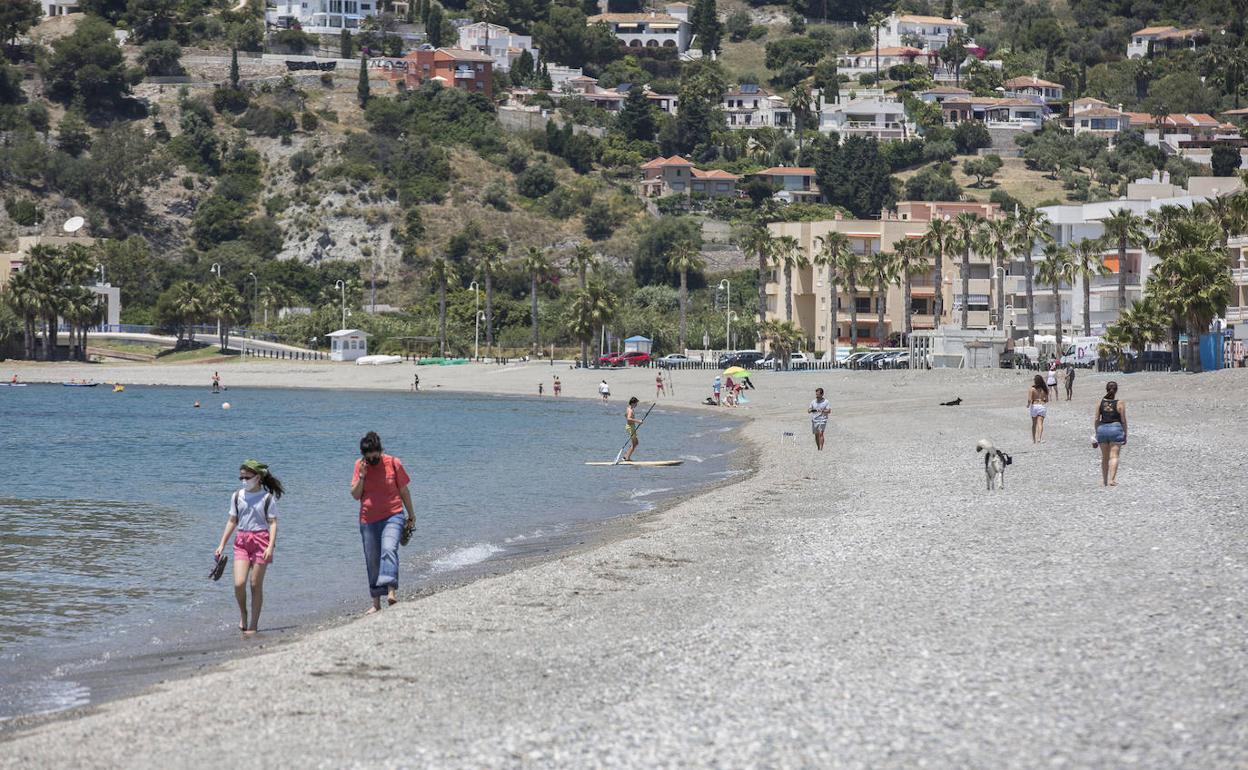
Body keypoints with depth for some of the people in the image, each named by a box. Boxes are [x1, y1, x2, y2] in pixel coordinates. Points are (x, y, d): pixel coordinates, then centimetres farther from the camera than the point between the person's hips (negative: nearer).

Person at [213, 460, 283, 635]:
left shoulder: (267, 498, -3)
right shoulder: (237, 496, 9)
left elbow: (273, 523, -5)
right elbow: (232, 521, 14)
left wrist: (271, 546, -17)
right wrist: (222, 545, 11)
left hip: (260, 540, -3)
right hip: (241, 541, 3)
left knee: (256, 585, 1)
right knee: (239, 583, -11)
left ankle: (253, 624, 10)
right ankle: (243, 613, 16)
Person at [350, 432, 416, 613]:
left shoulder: (393, 463, -3)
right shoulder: (360, 465, 3)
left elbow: (404, 491, 6)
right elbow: (355, 495, 2)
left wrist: (411, 516, 10)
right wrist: (362, 476, -13)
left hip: (392, 517, -4)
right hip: (368, 521, 4)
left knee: (389, 550, -27)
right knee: (372, 562, 7)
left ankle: (391, 591, -37)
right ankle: (376, 603, 16)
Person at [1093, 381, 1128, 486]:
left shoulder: (1100, 403, 1)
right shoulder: (1120, 403, -6)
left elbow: (1096, 419, 4)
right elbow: (1123, 421, -3)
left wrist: (1096, 433, 14)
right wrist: (1125, 435, 6)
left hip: (1102, 429, 3)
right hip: (1116, 429, -3)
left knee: (1104, 457, 14)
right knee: (1114, 456, -4)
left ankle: (1104, 481, 20)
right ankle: (1112, 479, -16)